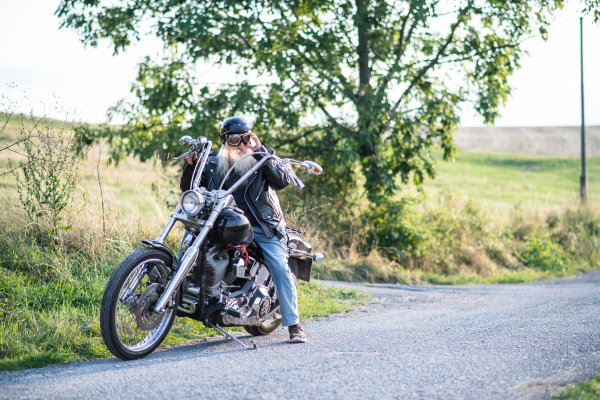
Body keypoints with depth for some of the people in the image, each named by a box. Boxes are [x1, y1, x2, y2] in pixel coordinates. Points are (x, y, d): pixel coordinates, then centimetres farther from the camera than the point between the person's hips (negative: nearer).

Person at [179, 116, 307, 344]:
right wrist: (190, 163, -9)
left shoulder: (263, 157, 3)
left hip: (262, 227, -3)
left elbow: (281, 181, -14)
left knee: (280, 269, -15)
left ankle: (293, 324, -9)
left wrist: (259, 151, -17)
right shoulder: (213, 162, 9)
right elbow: (188, 188, 8)